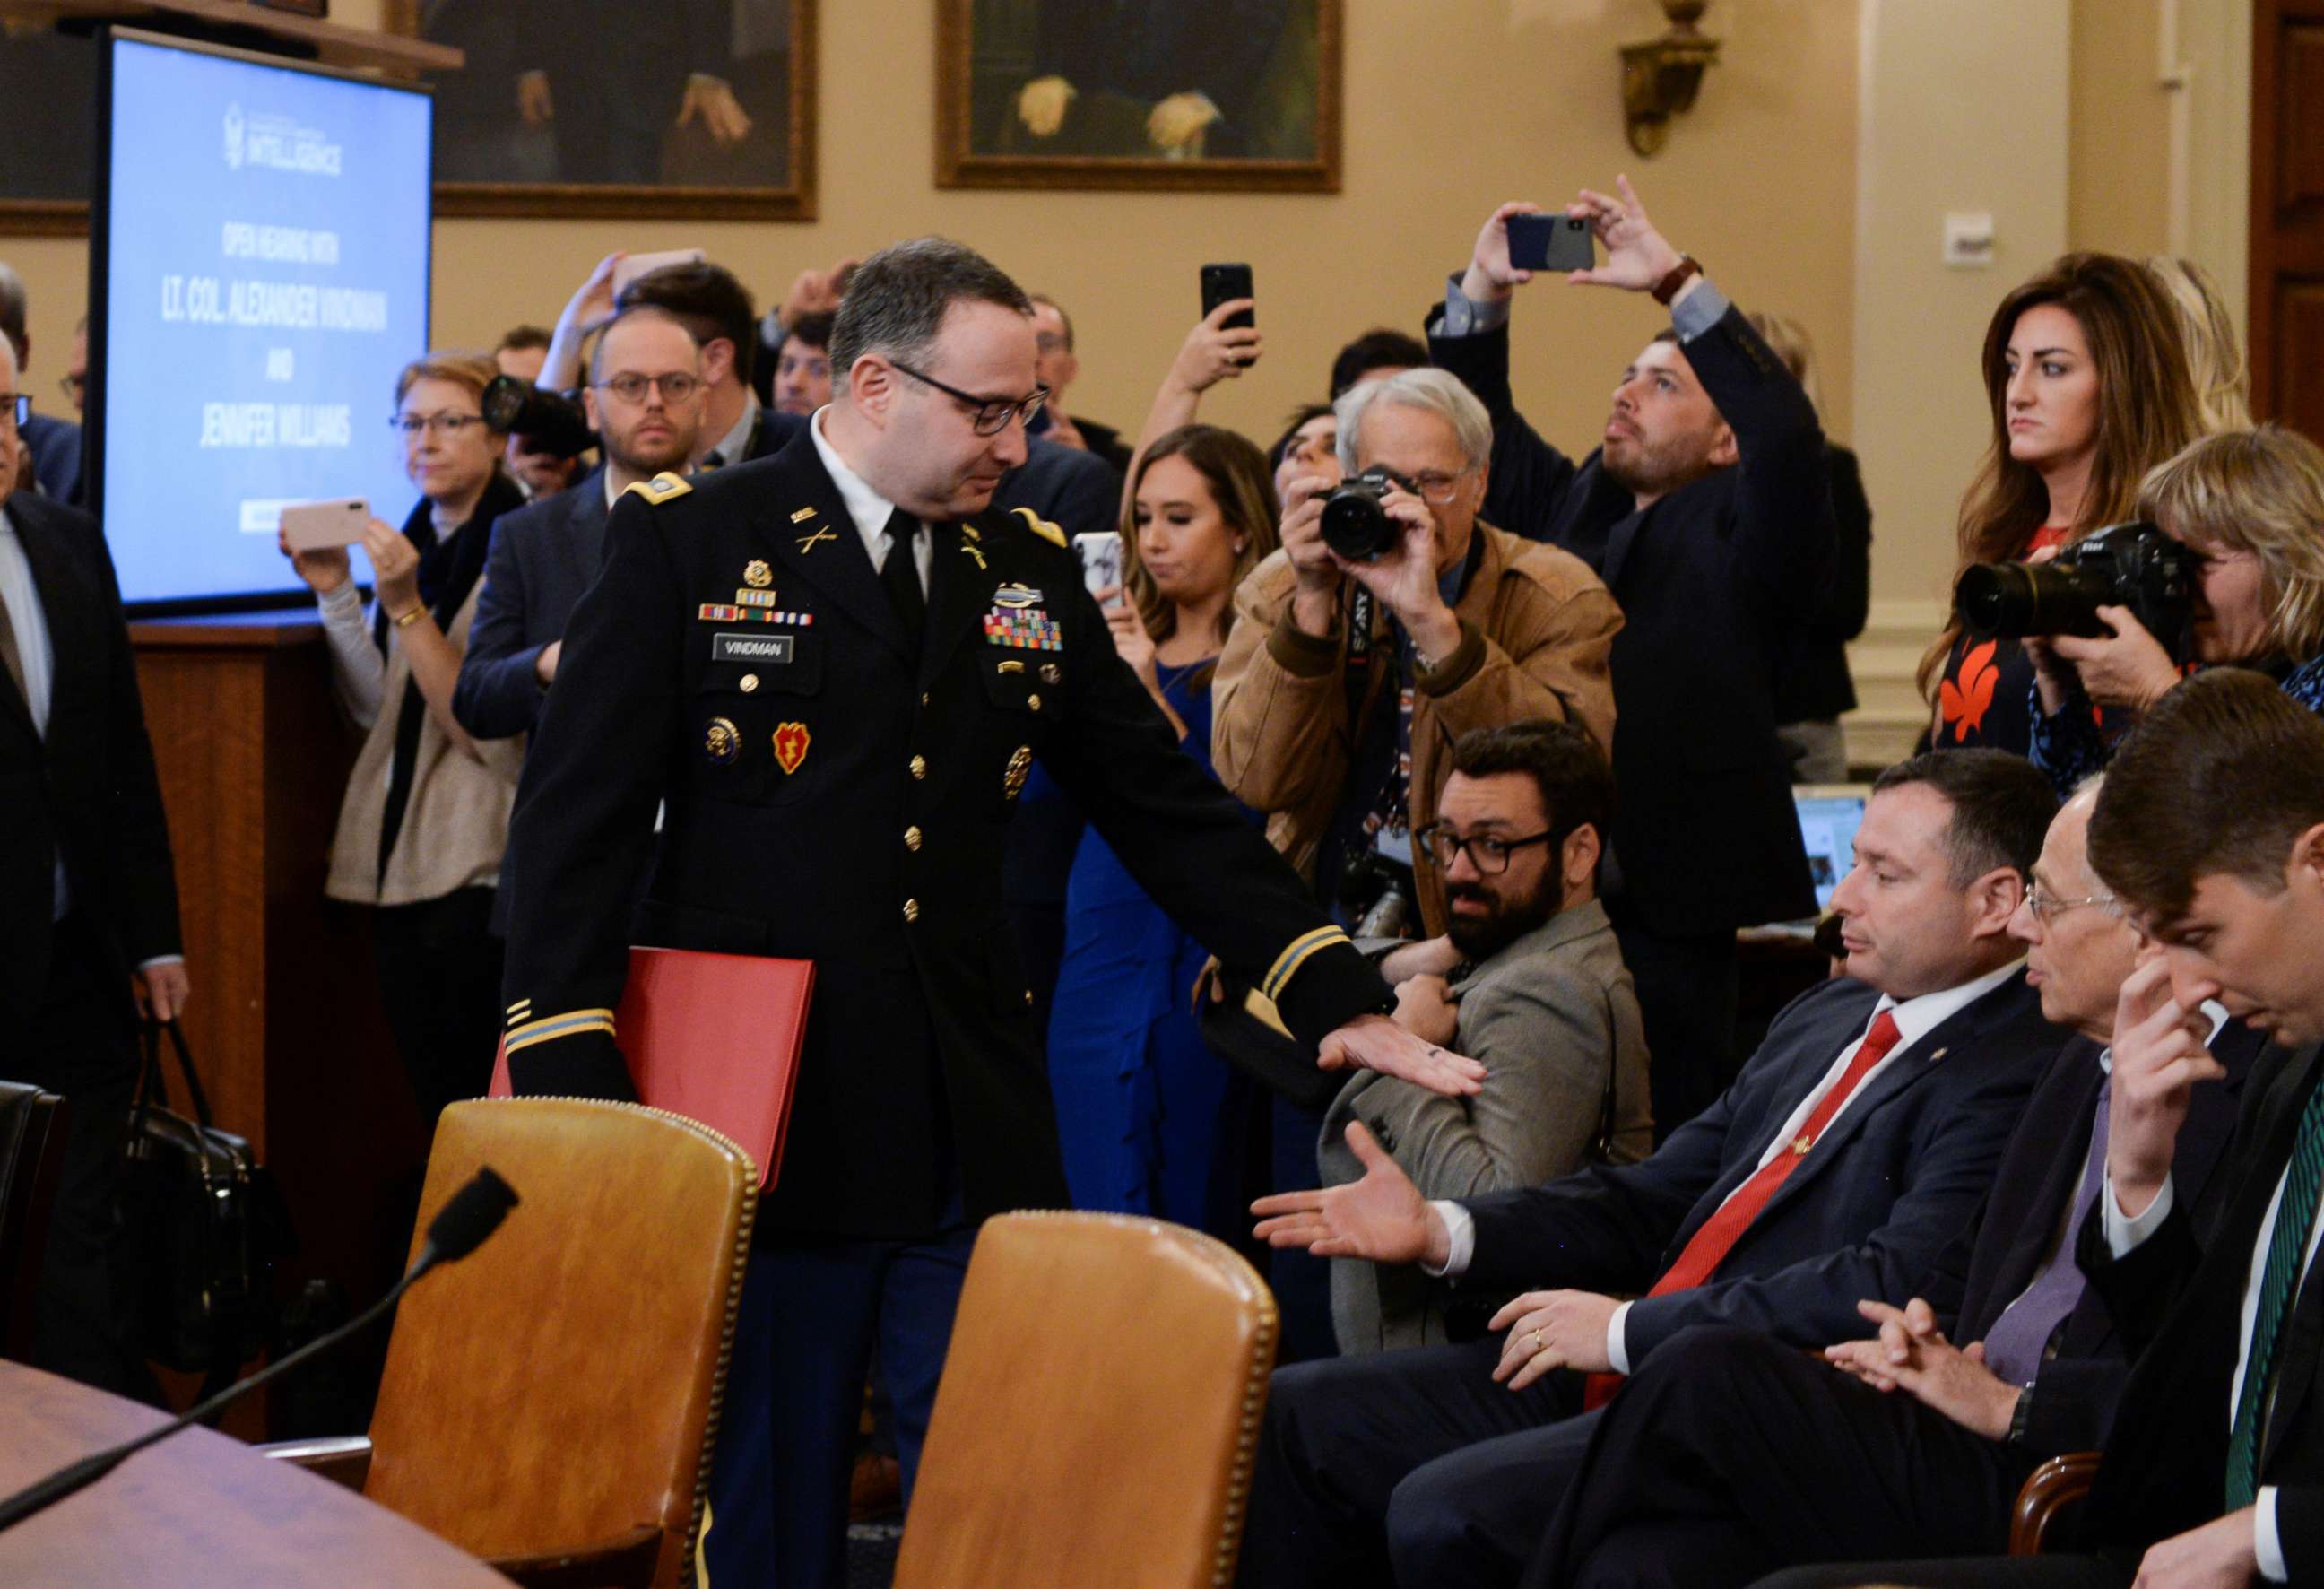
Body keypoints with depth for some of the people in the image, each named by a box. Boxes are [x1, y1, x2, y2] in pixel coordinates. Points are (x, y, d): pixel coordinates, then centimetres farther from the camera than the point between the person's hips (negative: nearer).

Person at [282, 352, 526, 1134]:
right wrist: (337, 593, -2)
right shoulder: (412, 542, 12)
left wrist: (407, 607, -22)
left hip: (480, 871, -7)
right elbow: (376, 709, 9)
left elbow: (493, 729, -17)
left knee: (476, 1098, -4)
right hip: (403, 863, 7)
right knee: (431, 1100, 10)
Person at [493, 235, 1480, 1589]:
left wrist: (1339, 996, 6)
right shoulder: (684, 543, -2)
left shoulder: (1033, 571, 11)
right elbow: (578, 829, -5)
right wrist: (574, 1104, -12)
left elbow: (1174, 811, 14)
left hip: (977, 1143, 4)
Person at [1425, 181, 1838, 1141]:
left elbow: (1787, 432, -17)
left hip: (1668, 921, -6)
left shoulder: (1735, 532, 0)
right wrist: (1483, 290, 5)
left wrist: (1673, 279, -19)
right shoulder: (1572, 505, 19)